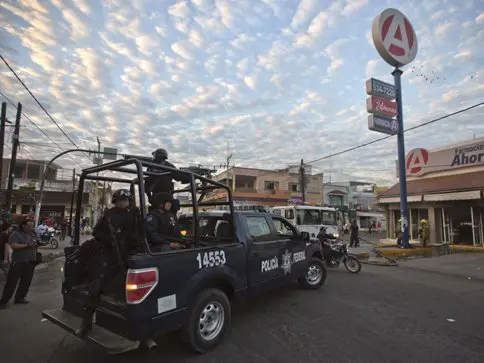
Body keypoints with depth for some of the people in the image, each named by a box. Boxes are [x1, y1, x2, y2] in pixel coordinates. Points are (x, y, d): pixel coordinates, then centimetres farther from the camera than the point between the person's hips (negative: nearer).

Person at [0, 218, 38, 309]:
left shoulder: (32, 234, 12)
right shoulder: (16, 234, -8)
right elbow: (13, 246, -21)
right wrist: (27, 245, -22)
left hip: (30, 262, 6)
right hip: (19, 262, -6)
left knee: (26, 281, 10)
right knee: (12, 282, -3)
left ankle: (19, 298, 22)